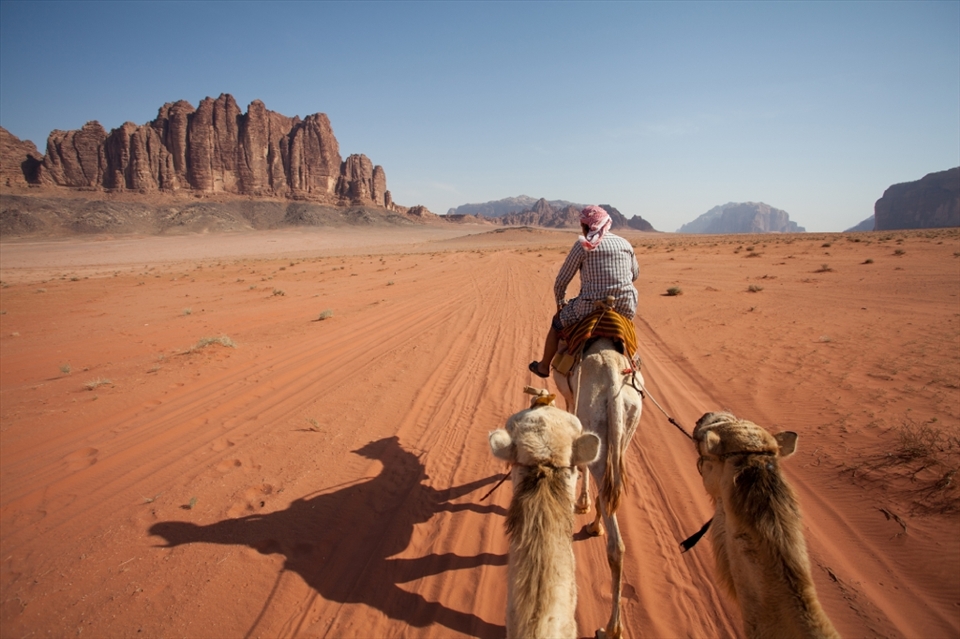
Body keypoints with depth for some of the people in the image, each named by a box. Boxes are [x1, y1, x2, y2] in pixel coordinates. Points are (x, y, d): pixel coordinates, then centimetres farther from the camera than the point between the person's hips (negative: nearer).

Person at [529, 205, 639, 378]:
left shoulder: (583, 245, -4)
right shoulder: (625, 244, 9)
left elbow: (561, 281, 0)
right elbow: (635, 274, 24)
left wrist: (559, 304, 16)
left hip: (592, 306, -4)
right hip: (626, 308, 4)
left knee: (557, 323, 24)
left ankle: (544, 366, 38)